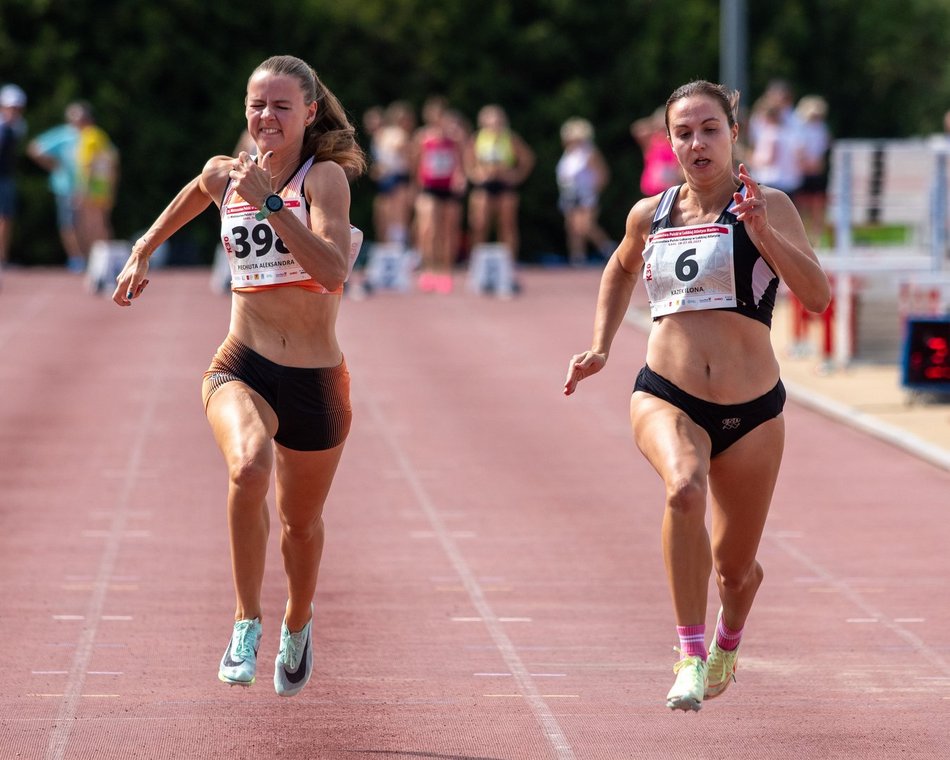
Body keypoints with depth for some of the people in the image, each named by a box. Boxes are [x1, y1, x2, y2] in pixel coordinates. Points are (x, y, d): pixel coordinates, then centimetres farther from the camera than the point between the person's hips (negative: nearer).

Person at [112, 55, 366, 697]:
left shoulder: (326, 176, -10)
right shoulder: (224, 174, 4)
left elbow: (333, 269, -26)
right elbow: (195, 193, 30)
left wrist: (269, 201, -29)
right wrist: (144, 251, 31)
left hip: (315, 379, -1)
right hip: (242, 367, 1)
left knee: (301, 522, 17)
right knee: (249, 466, -33)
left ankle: (297, 622, 50)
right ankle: (247, 623, -18)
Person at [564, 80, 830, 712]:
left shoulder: (768, 206, -3)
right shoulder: (649, 215, 7)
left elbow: (818, 296, -15)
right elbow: (620, 271, 31)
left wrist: (762, 231, -24)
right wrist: (601, 347, 21)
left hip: (751, 411, 0)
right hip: (665, 397, 0)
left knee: (735, 566, 11)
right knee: (685, 487, -35)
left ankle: (728, 643, 48)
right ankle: (690, 654, -30)